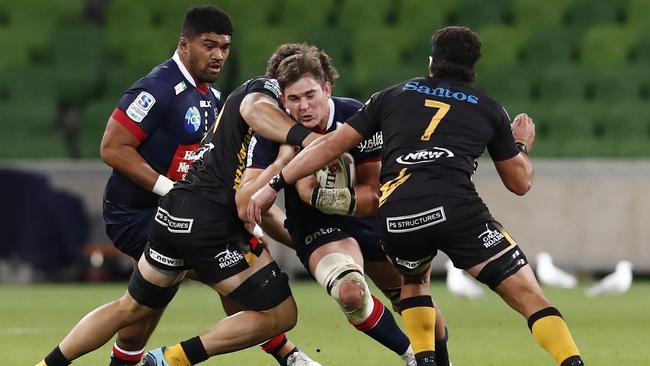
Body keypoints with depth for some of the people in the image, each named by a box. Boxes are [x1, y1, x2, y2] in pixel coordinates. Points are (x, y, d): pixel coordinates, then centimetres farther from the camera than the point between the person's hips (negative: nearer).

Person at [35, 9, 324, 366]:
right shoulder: (268, 88, -3)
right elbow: (254, 110, -30)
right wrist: (303, 136, -44)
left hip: (173, 213, 10)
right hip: (211, 224, -10)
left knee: (132, 307, 24)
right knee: (280, 315, -3)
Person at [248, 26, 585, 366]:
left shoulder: (393, 96, 25)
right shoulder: (488, 109, 22)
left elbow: (331, 144, 22)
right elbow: (520, 182, 29)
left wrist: (273, 186, 27)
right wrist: (522, 145, 50)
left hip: (395, 219, 2)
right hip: (456, 208, -2)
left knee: (413, 280, 34)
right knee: (530, 296, 2)